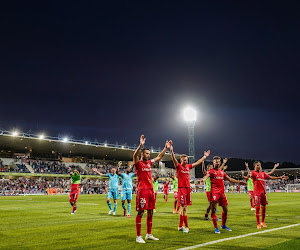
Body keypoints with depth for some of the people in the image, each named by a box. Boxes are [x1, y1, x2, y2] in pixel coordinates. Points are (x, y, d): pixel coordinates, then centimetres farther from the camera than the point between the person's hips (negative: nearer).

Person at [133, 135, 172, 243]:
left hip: (150, 189, 7)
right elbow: (135, 155, -27)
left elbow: (159, 157, 26)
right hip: (142, 190, -7)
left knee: (150, 213, 11)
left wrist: (166, 148, 19)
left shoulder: (149, 163, 15)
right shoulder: (138, 163, -5)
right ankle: (138, 236, 1)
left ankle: (149, 234, 21)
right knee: (140, 213, -4)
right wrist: (140, 145, -41)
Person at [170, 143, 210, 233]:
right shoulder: (178, 166, -4)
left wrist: (205, 156, 29)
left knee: (184, 207, 10)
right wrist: (171, 150, -36)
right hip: (181, 188, -6)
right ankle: (186, 227, -2)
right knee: (184, 207, -7)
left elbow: (197, 163, 24)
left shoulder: (188, 166, 13)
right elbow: (174, 159, -21)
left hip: (188, 188, 6)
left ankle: (180, 226, 18)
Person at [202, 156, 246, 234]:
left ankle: (223, 225, 29)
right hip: (214, 192, -6)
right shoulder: (211, 171, -1)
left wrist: (239, 182, 26)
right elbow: (206, 176, -21)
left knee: (225, 210, 11)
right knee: (213, 210, -8)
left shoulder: (222, 172, 19)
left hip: (222, 192, 6)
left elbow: (230, 179, 28)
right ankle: (216, 228, 0)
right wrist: (203, 180, -44)